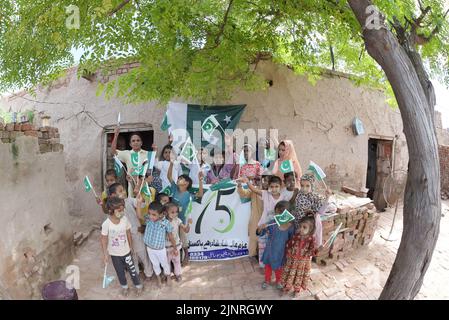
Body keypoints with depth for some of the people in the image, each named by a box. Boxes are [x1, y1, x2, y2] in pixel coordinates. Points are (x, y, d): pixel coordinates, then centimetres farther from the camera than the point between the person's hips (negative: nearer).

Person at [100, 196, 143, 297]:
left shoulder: (125, 219, -18)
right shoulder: (106, 224, -25)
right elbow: (104, 239, -13)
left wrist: (130, 247, 8)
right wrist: (105, 254, -7)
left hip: (126, 251, 1)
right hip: (114, 253, -1)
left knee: (132, 269, 15)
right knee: (120, 271, 20)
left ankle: (138, 285, 39)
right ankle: (124, 286, 47)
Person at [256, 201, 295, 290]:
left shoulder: (290, 227, -24)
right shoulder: (272, 222, -24)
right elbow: (260, 233, -19)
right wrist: (260, 228, -39)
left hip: (281, 252, 0)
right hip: (270, 250, 0)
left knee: (279, 267, 25)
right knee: (268, 266, 23)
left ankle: (278, 281, 54)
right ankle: (267, 280, 51)